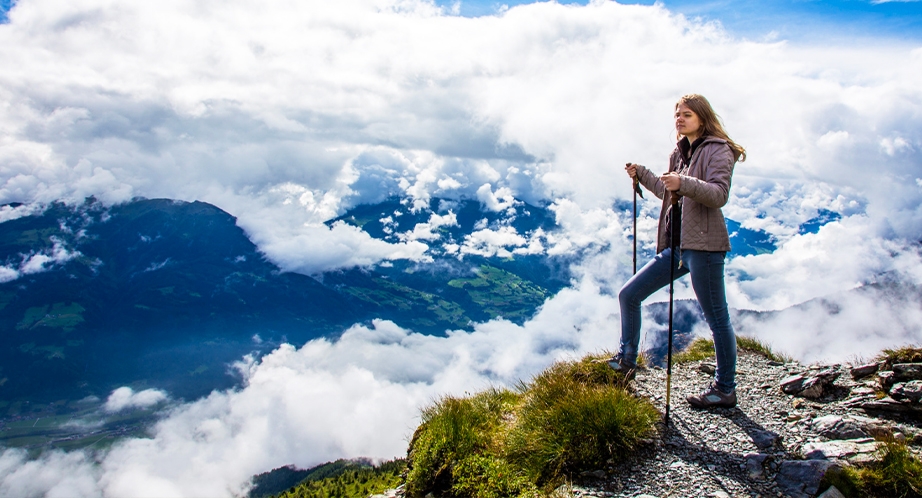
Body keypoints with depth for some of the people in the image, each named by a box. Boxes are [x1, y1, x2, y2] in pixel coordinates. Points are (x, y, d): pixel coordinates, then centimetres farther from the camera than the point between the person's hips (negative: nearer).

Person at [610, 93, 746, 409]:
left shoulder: (718, 150, -5)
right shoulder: (681, 153, 18)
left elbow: (719, 194, -20)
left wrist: (684, 183, -34)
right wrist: (641, 174, 18)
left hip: (703, 246, -8)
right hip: (675, 246, 8)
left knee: (716, 318, 1)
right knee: (629, 295, 7)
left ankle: (725, 390, 13)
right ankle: (626, 361, 20)